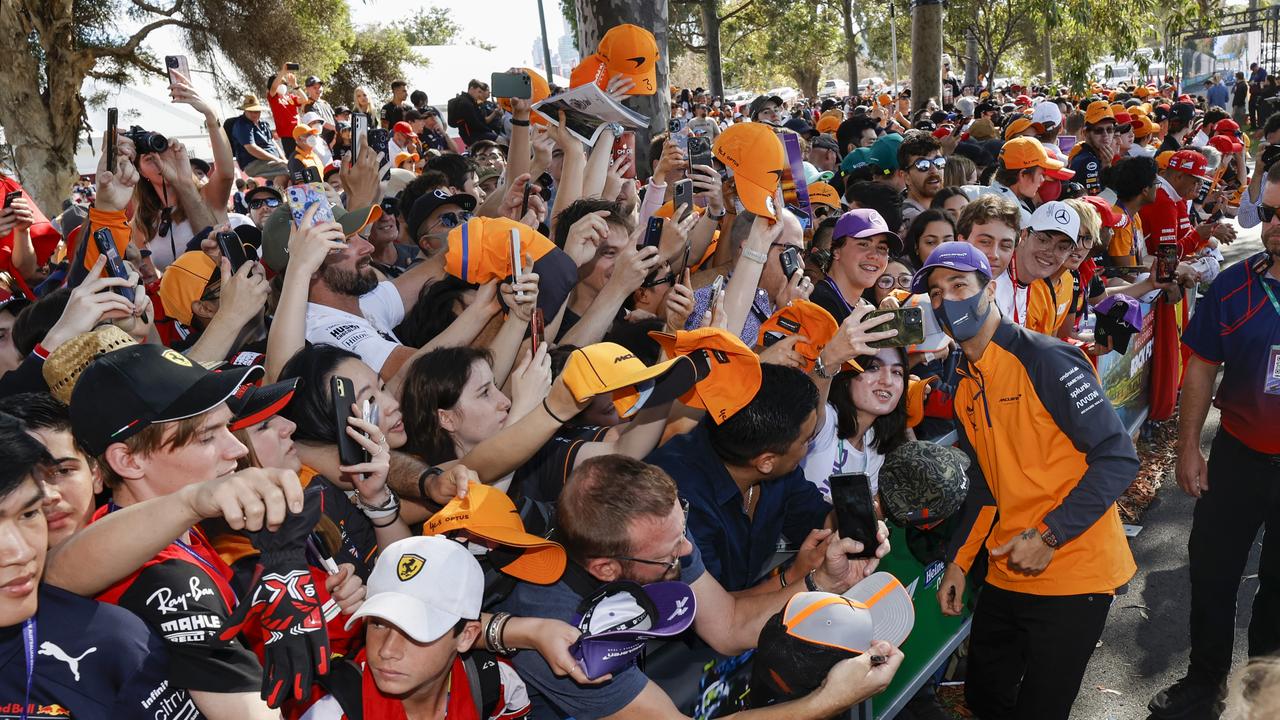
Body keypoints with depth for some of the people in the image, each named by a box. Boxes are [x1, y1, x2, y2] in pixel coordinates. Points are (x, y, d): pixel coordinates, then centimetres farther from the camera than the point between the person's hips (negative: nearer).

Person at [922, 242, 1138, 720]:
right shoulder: (965, 385, 9)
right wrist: (958, 562, 11)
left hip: (1072, 571, -7)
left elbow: (1118, 458, -18)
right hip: (1007, 573, 8)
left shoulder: (1045, 359, -15)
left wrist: (1048, 536, -22)